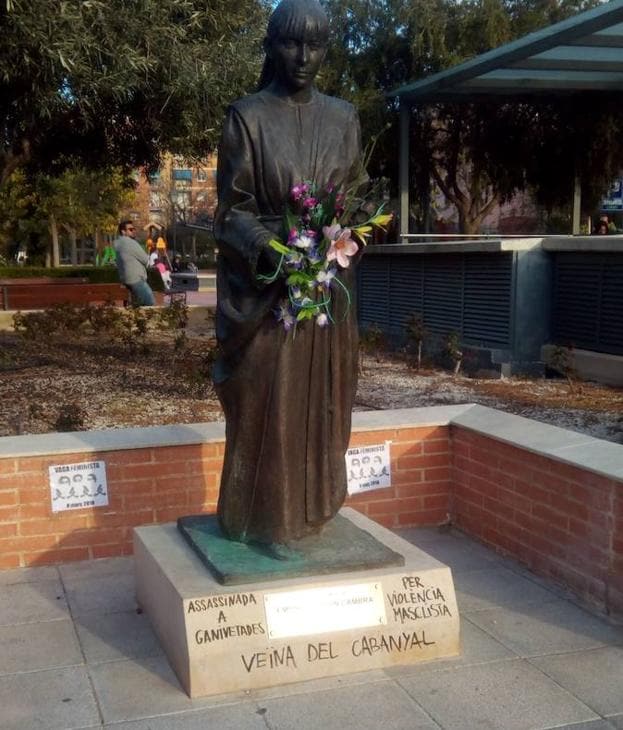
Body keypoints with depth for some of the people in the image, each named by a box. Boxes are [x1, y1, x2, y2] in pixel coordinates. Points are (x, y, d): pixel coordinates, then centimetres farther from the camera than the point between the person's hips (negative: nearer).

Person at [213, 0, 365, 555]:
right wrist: (274, 250, -22)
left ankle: (307, 508, 22)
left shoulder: (343, 119, 9)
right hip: (263, 284, -4)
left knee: (320, 398, 8)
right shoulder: (246, 118, -3)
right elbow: (232, 210, -5)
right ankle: (267, 520, 11)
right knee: (267, 401, -1)